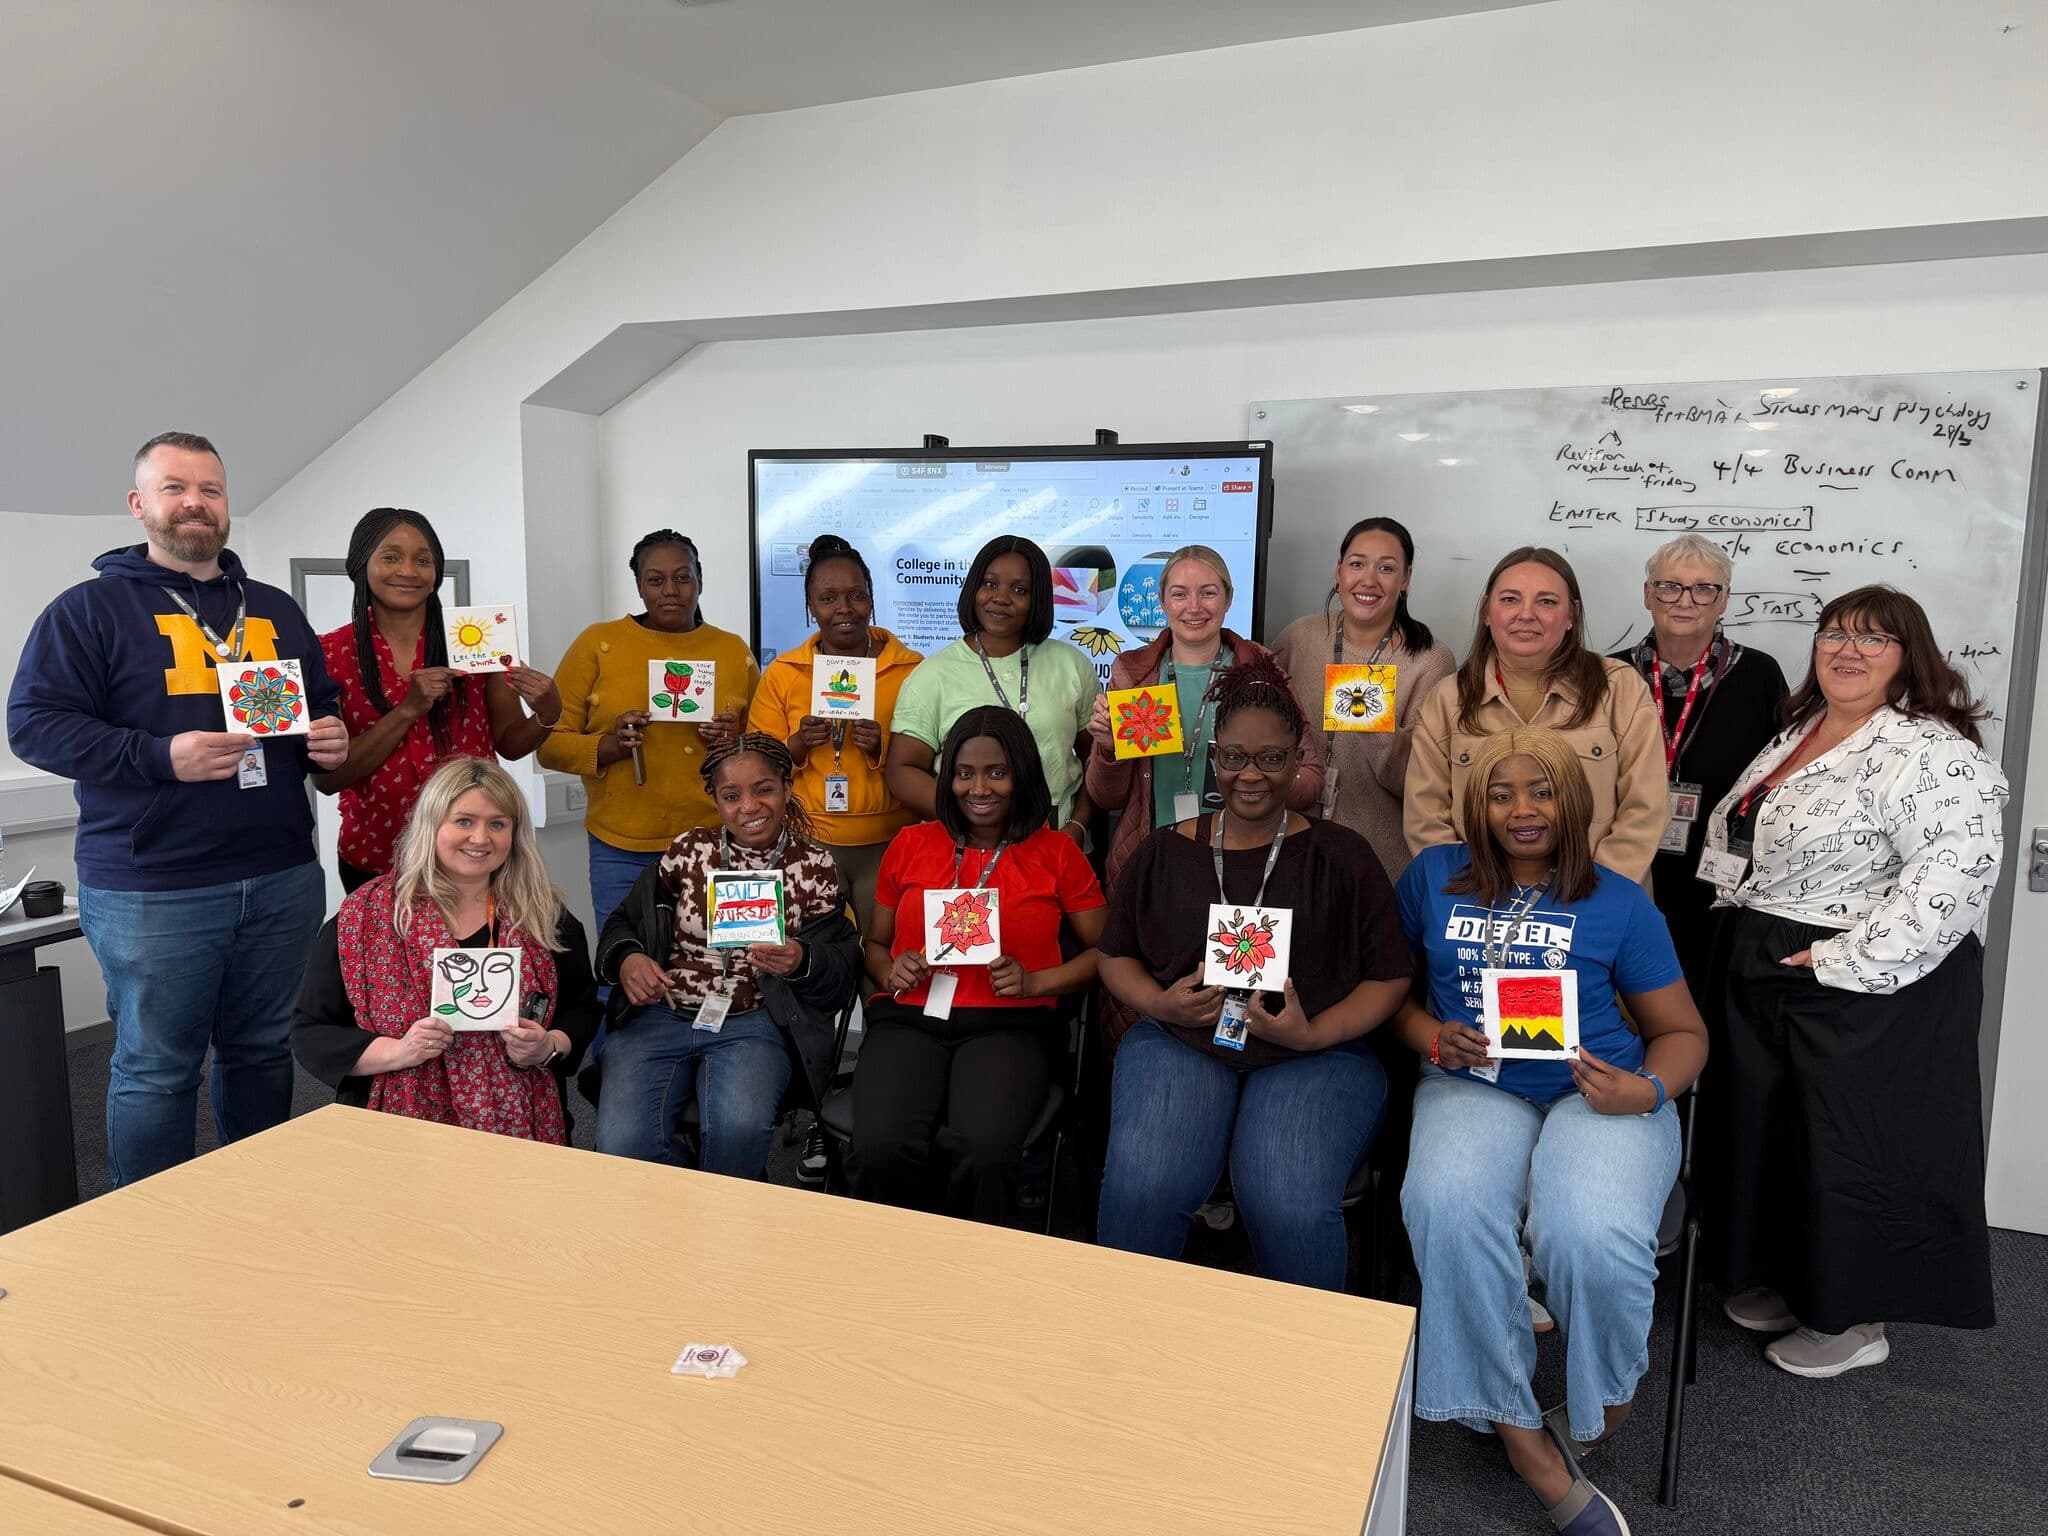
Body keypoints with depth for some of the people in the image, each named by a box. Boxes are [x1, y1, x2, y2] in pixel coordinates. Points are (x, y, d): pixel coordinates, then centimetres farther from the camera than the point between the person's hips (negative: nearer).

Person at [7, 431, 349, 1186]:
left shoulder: (275, 609, 15)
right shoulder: (91, 608, 0)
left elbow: (323, 704, 25)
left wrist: (329, 737, 1)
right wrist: (160, 756, -20)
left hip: (282, 878, 5)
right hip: (152, 891, -4)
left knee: (263, 1052, 14)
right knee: (155, 1071, 5)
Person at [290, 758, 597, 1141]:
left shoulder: (545, 916, 8)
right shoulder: (363, 917, 3)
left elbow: (581, 1008, 18)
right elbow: (310, 1034, 4)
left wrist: (550, 1046, -4)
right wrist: (399, 1052, -12)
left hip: (520, 1131, 1)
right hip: (401, 1132, -1)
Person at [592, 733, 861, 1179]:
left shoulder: (814, 868, 2)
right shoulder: (688, 849, 7)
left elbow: (842, 972, 0)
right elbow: (624, 922, 16)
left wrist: (801, 962, -22)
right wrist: (627, 959, -7)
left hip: (753, 1024, -2)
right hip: (659, 1015, 2)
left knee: (739, 1127, -31)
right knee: (621, 1141, -22)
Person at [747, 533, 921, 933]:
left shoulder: (910, 668, 0)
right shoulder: (781, 674, 4)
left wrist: (884, 749, -17)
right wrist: (798, 745, -14)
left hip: (890, 844, -1)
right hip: (807, 844, 1)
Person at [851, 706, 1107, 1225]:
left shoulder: (1056, 853, 10)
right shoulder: (910, 844, 15)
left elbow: (1104, 950, 9)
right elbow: (876, 942, 24)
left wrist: (1033, 982, -6)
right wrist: (889, 973, 1)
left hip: (1010, 1025, -1)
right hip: (909, 1019, 2)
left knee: (983, 1153, -33)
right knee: (881, 1150, -29)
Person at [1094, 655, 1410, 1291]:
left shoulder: (1341, 855, 6)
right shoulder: (1165, 851, 12)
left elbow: (1390, 977, 5)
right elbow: (1116, 956, 18)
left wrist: (1313, 1034, -11)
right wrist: (1159, 1003, -4)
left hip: (1317, 1052, -1)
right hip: (1179, 1041, 2)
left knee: (1290, 1205, -29)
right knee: (1139, 1189, -26)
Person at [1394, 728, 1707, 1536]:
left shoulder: (1620, 902, 8)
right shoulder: (1434, 876, 11)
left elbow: (1681, 1030, 12)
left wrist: (1647, 1090, -8)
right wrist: (1430, 1038, -5)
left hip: (1596, 1091, 0)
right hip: (1472, 1085, 1)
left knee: (1593, 1238, -32)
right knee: (1449, 1211, -33)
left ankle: (1598, 1408, 1)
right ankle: (1521, 1435, -16)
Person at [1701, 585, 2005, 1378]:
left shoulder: (1929, 753, -17)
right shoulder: (1798, 731, 11)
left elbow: (1956, 870, -28)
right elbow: (1737, 837, 21)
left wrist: (1849, 960, -26)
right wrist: (1747, 923, 12)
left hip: (1869, 989, -8)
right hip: (1768, 982, 8)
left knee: (1851, 1146, 5)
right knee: (1773, 1131, 17)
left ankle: (1852, 1320, 23)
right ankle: (1788, 1280, 36)